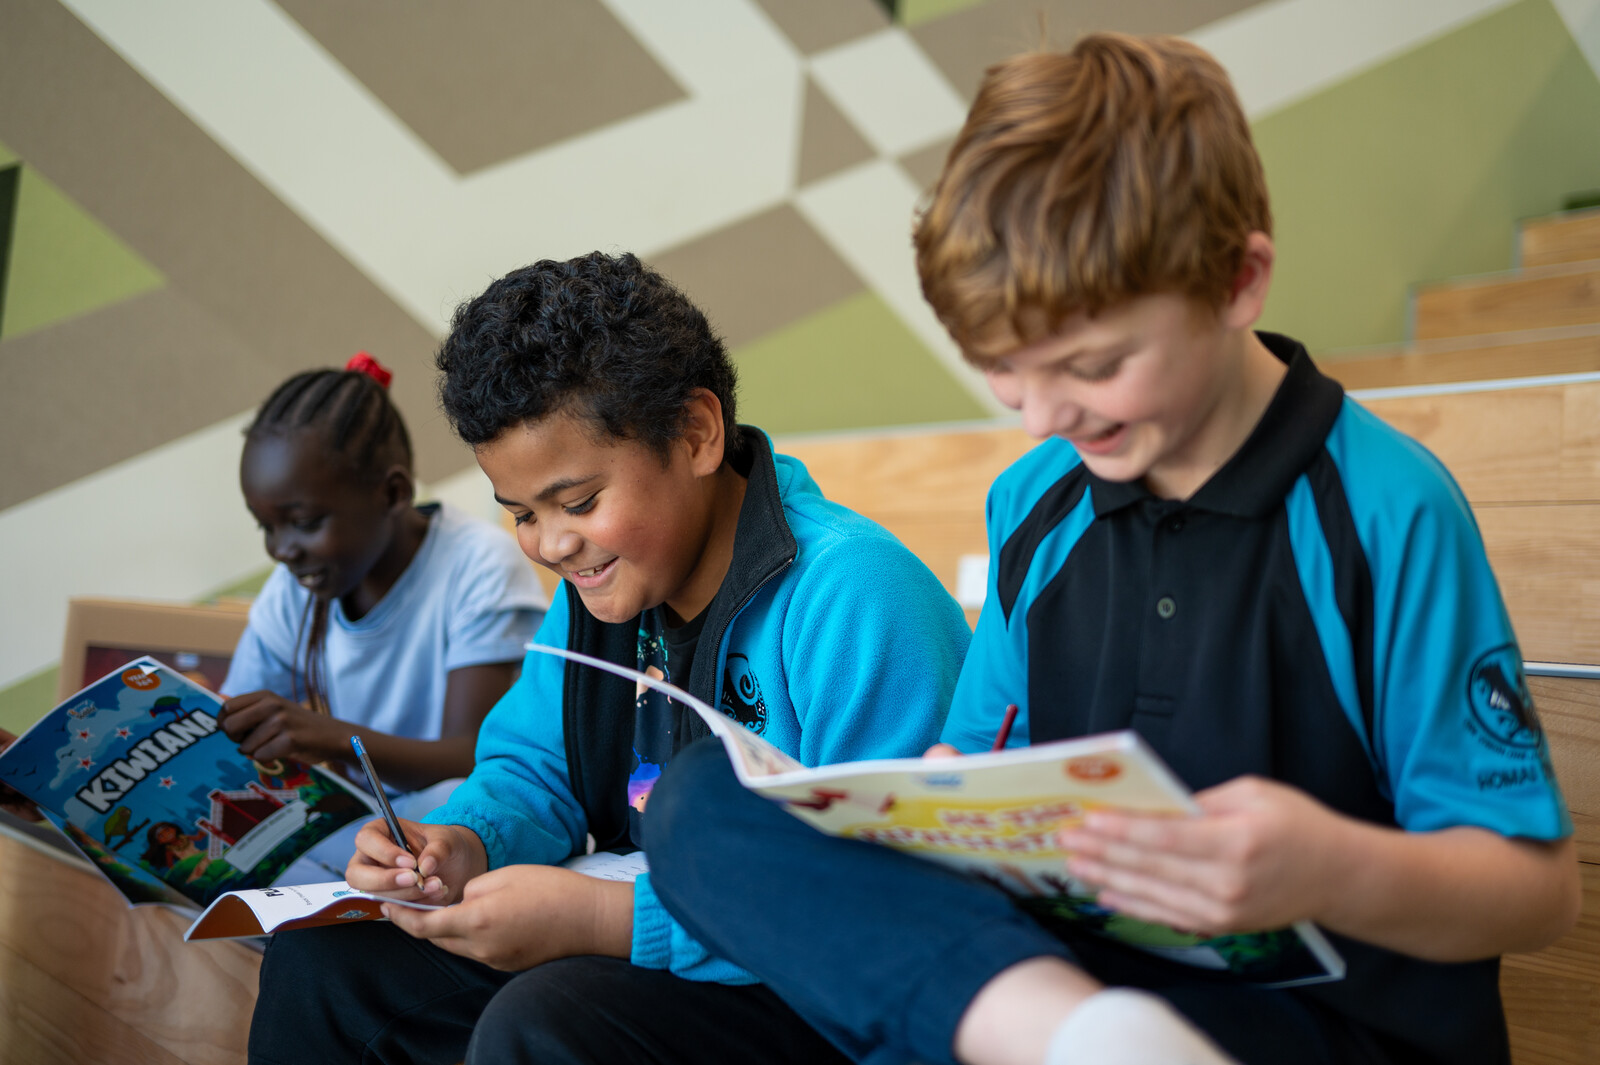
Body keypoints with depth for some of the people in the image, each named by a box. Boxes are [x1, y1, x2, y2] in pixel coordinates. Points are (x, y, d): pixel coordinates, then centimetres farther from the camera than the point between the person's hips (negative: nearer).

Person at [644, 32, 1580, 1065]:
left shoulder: (1385, 510, -9)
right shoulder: (1032, 504, 10)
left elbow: (1539, 884, -7)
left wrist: (1330, 873, -29)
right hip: (1041, 967, 8)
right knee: (701, 797, -20)